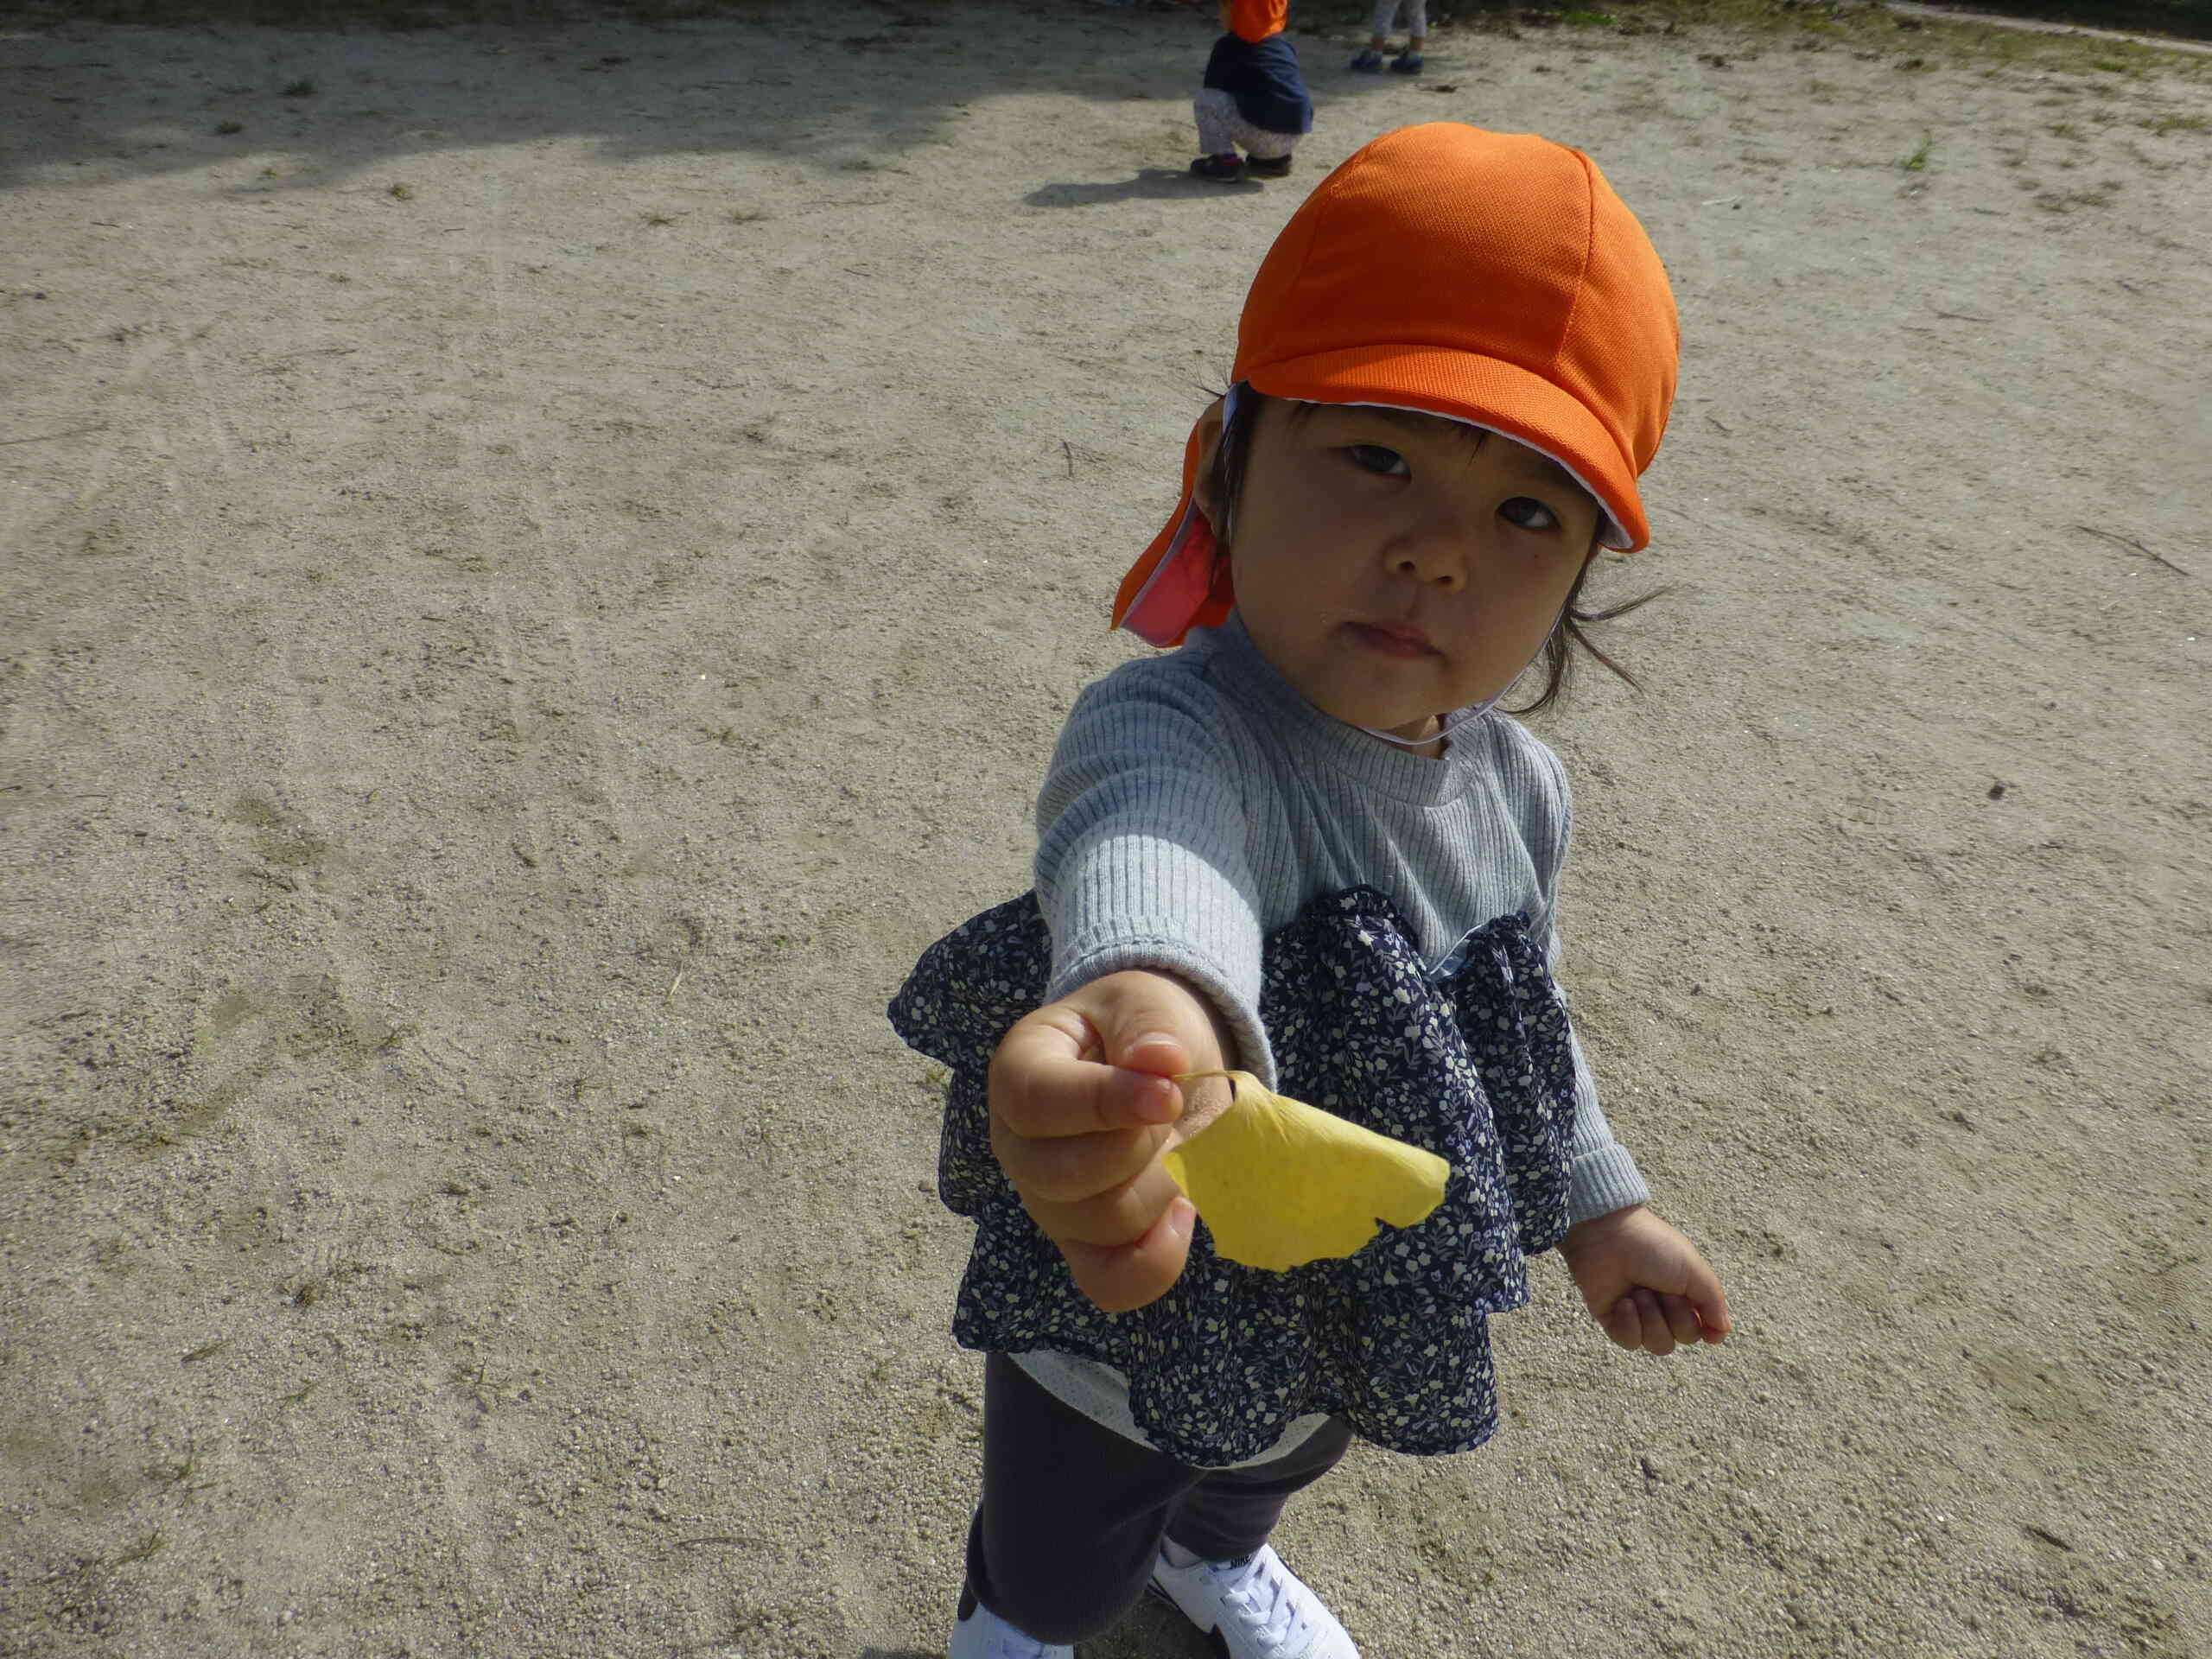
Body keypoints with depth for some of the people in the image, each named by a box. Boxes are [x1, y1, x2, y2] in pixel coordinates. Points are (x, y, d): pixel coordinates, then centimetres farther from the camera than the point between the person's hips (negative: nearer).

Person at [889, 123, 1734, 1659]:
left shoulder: (1519, 788, -13)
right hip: (1129, 1333, -5)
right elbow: (1148, 864, -65)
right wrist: (1150, 1015, -87)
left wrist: (1596, 1203, 16)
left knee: (1268, 1474, 38)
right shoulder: (1172, 731, -39)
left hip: (1352, 1336, 6)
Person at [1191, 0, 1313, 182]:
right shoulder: (1285, 44, 19)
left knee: (1205, 100, 5)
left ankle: (1225, 160, -4)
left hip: (1263, 134, -6)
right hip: (1295, 136, 6)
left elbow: (1211, 89, 12)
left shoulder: (1228, 47, 3)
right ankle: (1275, 160, 21)